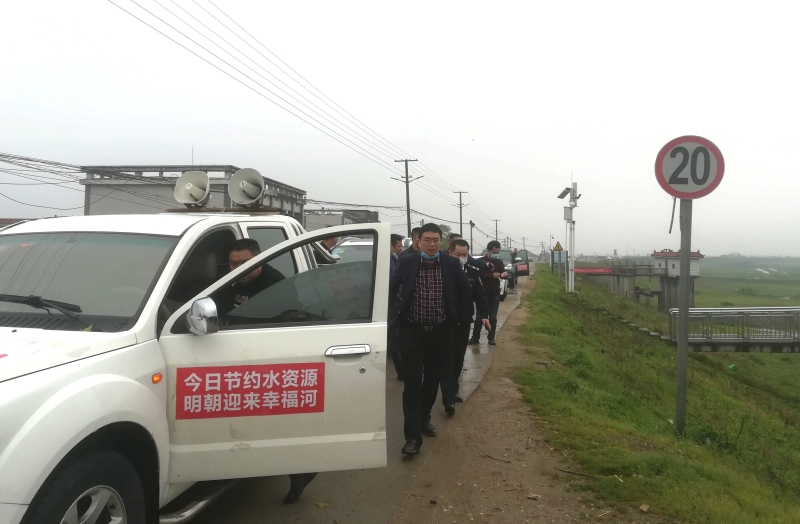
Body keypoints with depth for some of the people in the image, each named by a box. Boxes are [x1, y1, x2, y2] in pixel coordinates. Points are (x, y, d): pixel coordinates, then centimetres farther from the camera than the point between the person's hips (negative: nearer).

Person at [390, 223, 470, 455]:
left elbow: (465, 289, 13)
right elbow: (391, 288, 3)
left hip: (440, 332, 2)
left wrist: (454, 314, 9)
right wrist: (400, 313, -1)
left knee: (433, 379, 14)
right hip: (412, 331, -2)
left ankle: (424, 418, 35)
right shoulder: (406, 262, -6)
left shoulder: (452, 264, -2)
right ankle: (413, 435, -4)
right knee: (413, 381, -6)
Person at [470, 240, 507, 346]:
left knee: (493, 317, 6)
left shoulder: (499, 262, 7)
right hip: (483, 293, -3)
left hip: (495, 293, 3)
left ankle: (491, 338, 14)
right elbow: (479, 275, -18)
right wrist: (492, 275, -30)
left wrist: (504, 274, -24)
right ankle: (475, 337, 9)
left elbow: (503, 272, 1)